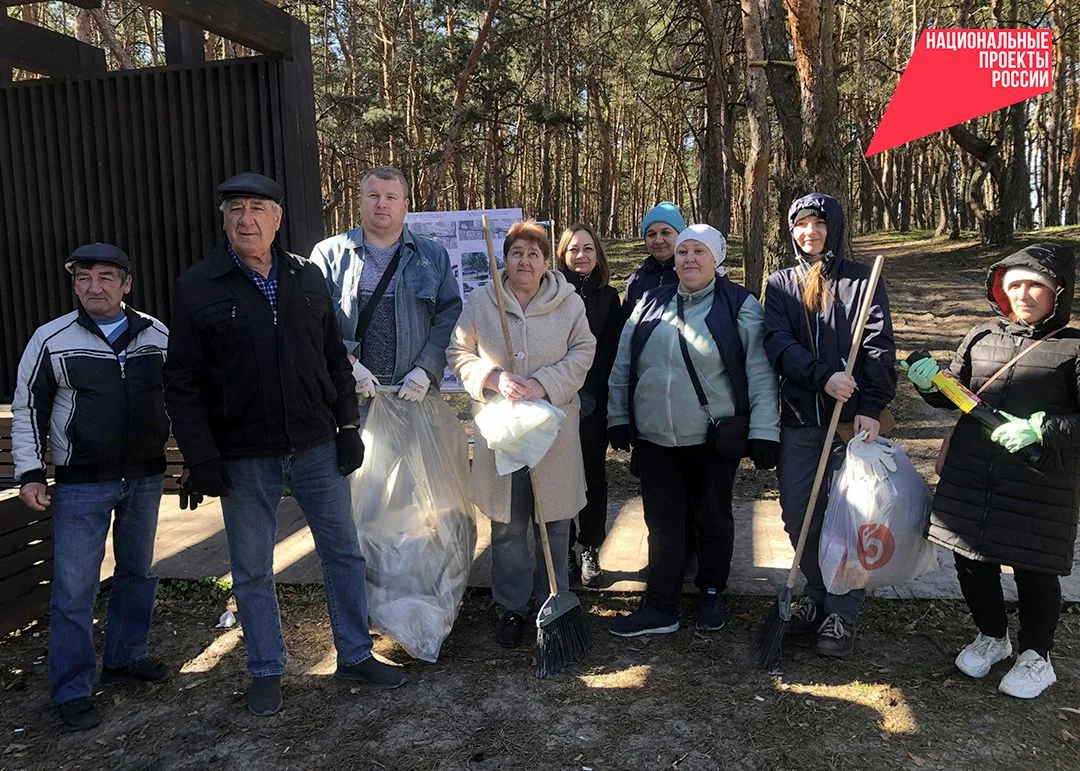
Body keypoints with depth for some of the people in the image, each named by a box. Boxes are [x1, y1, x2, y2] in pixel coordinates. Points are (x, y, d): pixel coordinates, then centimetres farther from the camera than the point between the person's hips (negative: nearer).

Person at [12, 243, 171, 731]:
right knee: (74, 588, 1)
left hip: (145, 476, 3)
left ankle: (125, 657, 34)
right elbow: (28, 410, 0)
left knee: (138, 572, 15)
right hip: (81, 484, -3)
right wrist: (30, 474, -5)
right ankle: (72, 690, 14)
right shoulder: (51, 340, -5)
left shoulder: (158, 336, 1)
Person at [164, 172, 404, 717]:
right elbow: (182, 383, -5)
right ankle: (266, 671, 29)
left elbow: (335, 360, 9)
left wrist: (348, 427, 4)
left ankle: (355, 655, 29)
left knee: (343, 552, 11)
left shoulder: (307, 278, 5)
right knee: (252, 571, 10)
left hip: (316, 446, 3)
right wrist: (201, 458, -11)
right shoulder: (198, 288, -4)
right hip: (243, 458, -2)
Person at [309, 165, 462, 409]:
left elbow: (450, 316, 5)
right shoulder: (329, 254, 7)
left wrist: (426, 370, -8)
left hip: (415, 393, 1)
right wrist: (347, 362, -13)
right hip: (348, 392, -1)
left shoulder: (434, 255, 12)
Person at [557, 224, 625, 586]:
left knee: (593, 474, 6)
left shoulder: (609, 297, 9)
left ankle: (590, 551, 16)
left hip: (594, 402, 1)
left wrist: (588, 392, -7)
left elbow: (611, 351, 3)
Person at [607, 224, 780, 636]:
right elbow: (622, 365, 11)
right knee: (662, 523, 7)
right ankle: (660, 609, 17)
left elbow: (760, 371, -7)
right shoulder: (650, 304, 8)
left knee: (714, 519, 14)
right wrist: (618, 416, 7)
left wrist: (764, 429, -12)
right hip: (655, 439, 3)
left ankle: (711, 594, 34)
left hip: (715, 439, -2)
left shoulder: (739, 305, -2)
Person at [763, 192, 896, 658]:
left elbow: (879, 348, -4)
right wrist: (822, 377, -21)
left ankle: (842, 615, 12)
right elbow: (777, 343, -5)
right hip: (799, 419, 3)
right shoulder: (779, 285, 10)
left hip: (851, 418, -3)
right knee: (799, 516, 8)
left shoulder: (862, 280, 4)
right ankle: (817, 598, 26)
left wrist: (871, 407, -16)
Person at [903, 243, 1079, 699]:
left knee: (1033, 568, 8)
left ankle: (1036, 657, 31)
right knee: (970, 558, 13)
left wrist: (1040, 428, -22)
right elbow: (952, 397, 14)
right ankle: (992, 636, 38)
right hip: (969, 476, 4)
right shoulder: (981, 337, 7)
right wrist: (930, 384, -6)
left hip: (1039, 482, -4)